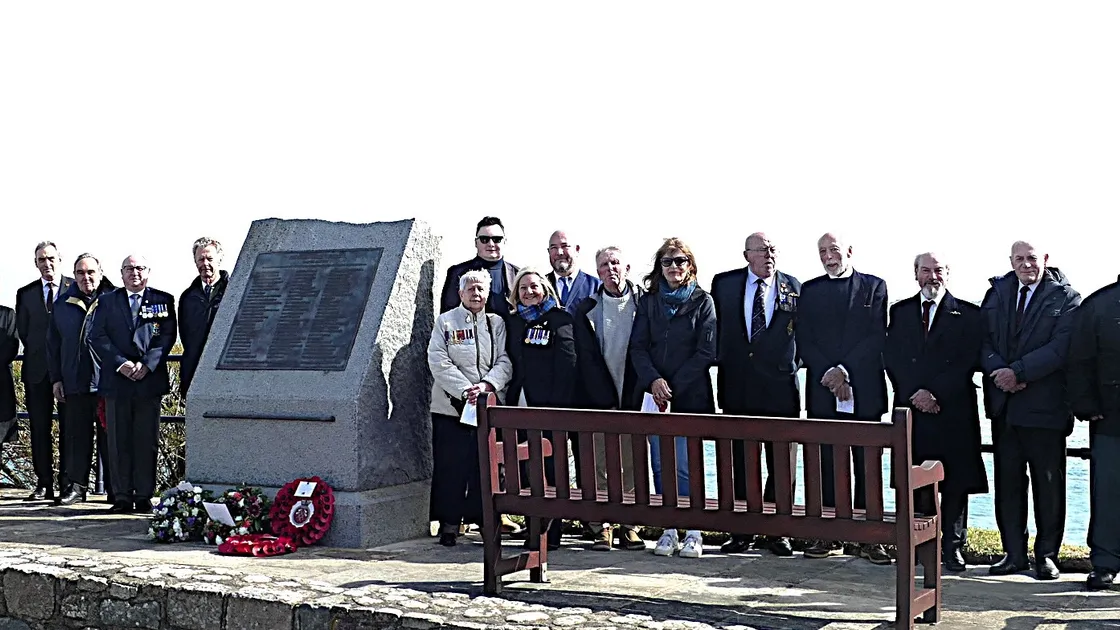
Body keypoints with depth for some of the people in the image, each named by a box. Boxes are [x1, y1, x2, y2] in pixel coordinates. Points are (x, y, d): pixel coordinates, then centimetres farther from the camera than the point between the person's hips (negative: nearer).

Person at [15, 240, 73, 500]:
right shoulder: (25, 294, 11)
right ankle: (44, 484, 7)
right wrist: (37, 351, 3)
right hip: (38, 369, 3)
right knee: (39, 428, 3)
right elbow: (23, 332, 12)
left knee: (69, 427, 1)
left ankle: (68, 483, 6)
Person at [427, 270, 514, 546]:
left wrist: (485, 385, -15)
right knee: (450, 468, -1)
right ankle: (449, 525, 6)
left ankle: (485, 519, 11)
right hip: (451, 406, -2)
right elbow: (439, 362, -5)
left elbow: (504, 361, 3)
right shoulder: (445, 322, 4)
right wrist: (465, 390, -15)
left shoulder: (497, 323, 12)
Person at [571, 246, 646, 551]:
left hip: (634, 397, 0)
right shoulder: (586, 309, 7)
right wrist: (607, 400, -4)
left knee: (633, 466, 1)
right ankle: (601, 527, 4)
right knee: (600, 466, -1)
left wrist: (635, 396, -5)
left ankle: (629, 525, 8)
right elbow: (586, 359, 4)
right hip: (599, 398, 0)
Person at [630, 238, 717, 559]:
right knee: (660, 465, 3)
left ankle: (693, 532, 2)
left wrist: (673, 386, -10)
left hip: (690, 396, -3)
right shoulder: (648, 301, 12)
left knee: (685, 466, -6)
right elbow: (638, 346, 5)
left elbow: (706, 351, -4)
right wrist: (653, 381, -12)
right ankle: (669, 530, 11)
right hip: (656, 395, 3)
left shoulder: (702, 301, 2)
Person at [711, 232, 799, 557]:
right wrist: (723, 365, 6)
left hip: (781, 387, -1)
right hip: (738, 387, 1)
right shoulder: (724, 284, 5)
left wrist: (794, 364, 0)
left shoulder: (794, 288, 4)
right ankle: (742, 533, 13)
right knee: (741, 463, 6)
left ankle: (779, 532, 11)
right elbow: (717, 328, 10)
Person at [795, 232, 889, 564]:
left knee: (867, 465, 0)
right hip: (822, 389, 2)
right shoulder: (810, 290, 12)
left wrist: (845, 371, -11)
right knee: (827, 464, 3)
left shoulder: (874, 287, 6)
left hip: (864, 390, -2)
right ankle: (827, 534, 8)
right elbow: (804, 341, 5)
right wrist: (829, 374, -8)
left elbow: (877, 337, -3)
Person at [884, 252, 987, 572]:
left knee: (955, 484, 0)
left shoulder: (967, 314, 4)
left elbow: (969, 361, -4)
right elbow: (892, 359, 6)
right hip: (911, 410, 2)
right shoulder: (900, 312, 12)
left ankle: (952, 547, 8)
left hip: (953, 411, -2)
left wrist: (934, 393, -13)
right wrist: (914, 394, -8)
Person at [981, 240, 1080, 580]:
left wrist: (1018, 372, -19)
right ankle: (1014, 554, 17)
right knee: (1007, 481, 9)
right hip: (1004, 405, 4)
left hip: (1045, 405, -4)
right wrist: (999, 371, -12)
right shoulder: (997, 293, 10)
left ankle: (1047, 555, 15)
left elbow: (1060, 348, -14)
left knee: (1048, 484, 4)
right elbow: (983, 340, 5)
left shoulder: (1065, 298, -4)